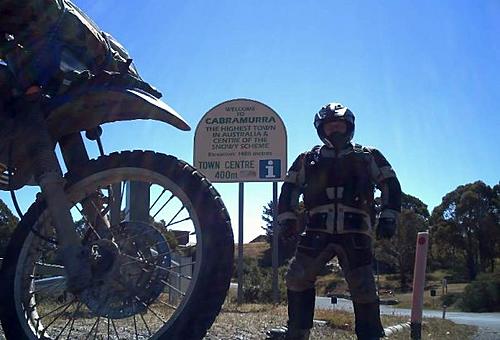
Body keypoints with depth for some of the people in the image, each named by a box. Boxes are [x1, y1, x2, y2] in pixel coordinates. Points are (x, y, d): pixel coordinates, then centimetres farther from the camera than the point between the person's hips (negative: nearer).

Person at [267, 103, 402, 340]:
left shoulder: (367, 157, 12)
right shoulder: (309, 159, 16)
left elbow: (390, 185, 9)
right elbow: (290, 188, 16)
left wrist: (388, 217, -1)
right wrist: (287, 219, 5)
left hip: (355, 233, -1)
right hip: (317, 232, 2)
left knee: (363, 289, -2)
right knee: (297, 278, -3)